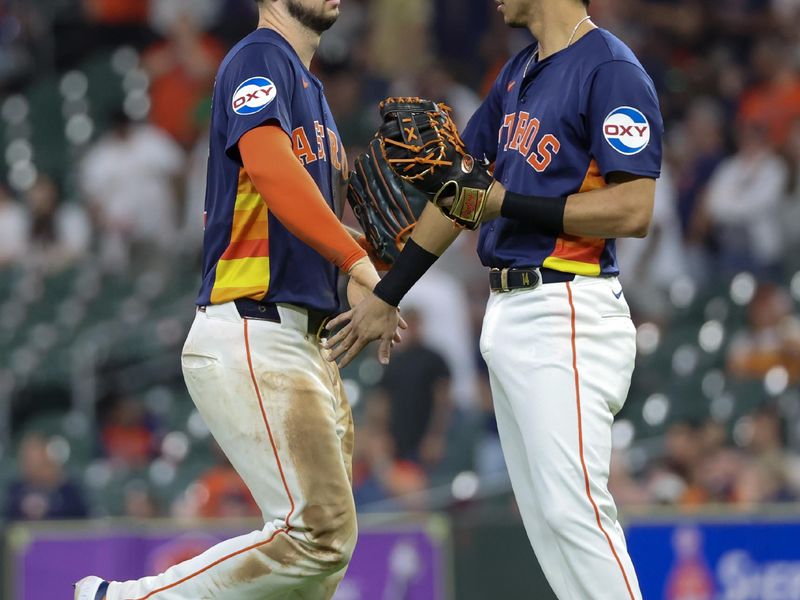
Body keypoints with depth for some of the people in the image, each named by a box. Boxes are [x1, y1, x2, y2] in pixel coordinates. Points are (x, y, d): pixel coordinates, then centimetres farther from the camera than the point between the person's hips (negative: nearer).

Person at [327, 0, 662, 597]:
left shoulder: (611, 71, -11)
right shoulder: (519, 74, 16)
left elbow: (634, 210, -19)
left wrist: (504, 202, -14)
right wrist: (385, 297, 23)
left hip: (567, 319, -9)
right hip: (508, 316, 9)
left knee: (572, 508, -14)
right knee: (545, 516, 7)